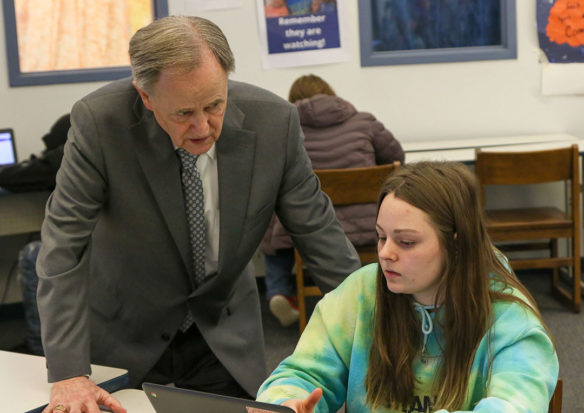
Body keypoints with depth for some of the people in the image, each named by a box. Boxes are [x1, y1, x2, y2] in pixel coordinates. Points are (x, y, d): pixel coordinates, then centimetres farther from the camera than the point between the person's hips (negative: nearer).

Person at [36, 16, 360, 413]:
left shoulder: (273, 120, -20)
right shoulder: (99, 121, -25)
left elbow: (317, 230, -9)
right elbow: (63, 246, -22)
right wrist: (68, 375, -27)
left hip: (226, 332, 2)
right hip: (125, 332, -1)